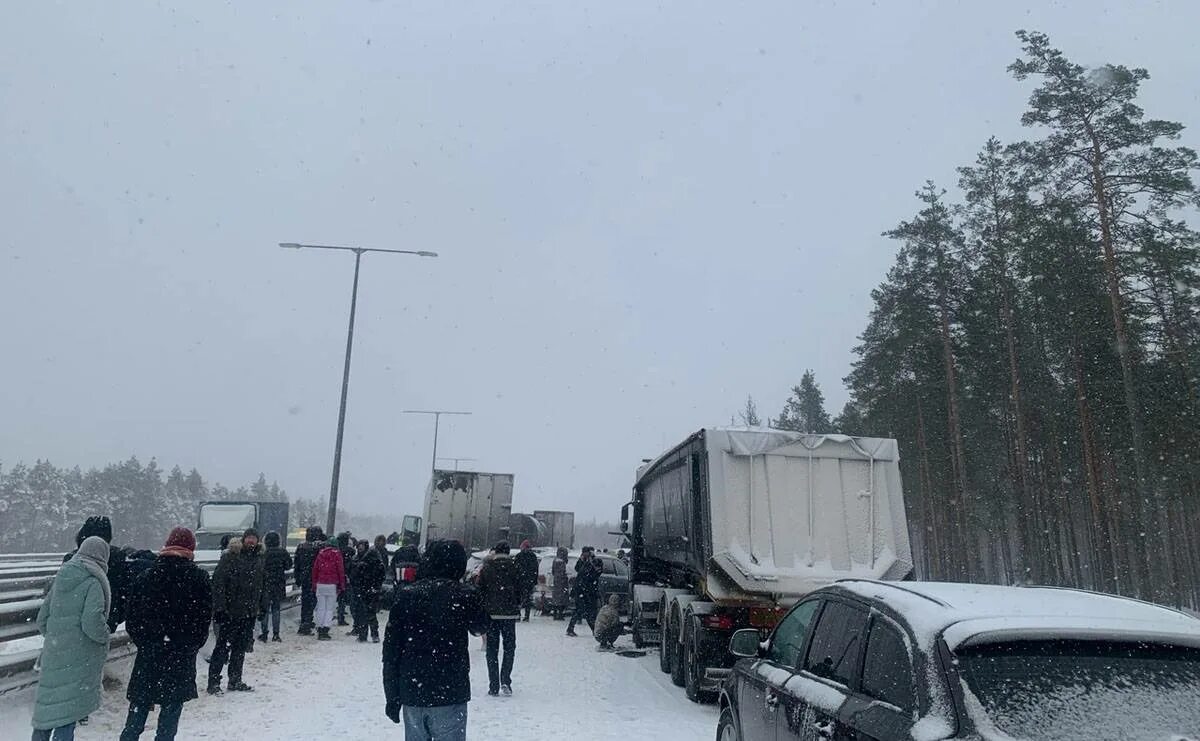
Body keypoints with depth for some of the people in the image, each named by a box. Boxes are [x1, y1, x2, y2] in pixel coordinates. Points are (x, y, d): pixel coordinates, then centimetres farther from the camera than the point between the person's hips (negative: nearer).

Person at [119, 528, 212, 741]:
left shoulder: (147, 575, 1)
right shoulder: (199, 578, -7)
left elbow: (132, 617, 3)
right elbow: (205, 618, -4)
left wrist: (142, 642, 14)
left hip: (149, 652, 3)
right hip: (182, 657, -2)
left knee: (140, 701, 15)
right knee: (173, 702, 7)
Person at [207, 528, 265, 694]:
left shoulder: (258, 557, 10)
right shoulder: (230, 556, -11)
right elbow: (218, 581, -15)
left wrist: (259, 605, 14)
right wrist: (219, 606, -20)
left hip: (249, 612, 6)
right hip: (230, 611, -6)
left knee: (241, 647, 13)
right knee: (223, 646, -2)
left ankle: (235, 681, 23)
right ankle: (213, 682, 7)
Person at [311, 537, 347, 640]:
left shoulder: (321, 553, 9)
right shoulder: (336, 553, -2)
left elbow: (315, 569, 11)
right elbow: (341, 570, -4)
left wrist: (314, 584, 18)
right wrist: (342, 585, 1)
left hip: (320, 584, 3)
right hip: (332, 585, -3)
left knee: (321, 608, 10)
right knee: (330, 609, 2)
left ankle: (319, 630, 11)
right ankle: (325, 630, -6)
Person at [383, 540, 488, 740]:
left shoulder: (406, 594, -2)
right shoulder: (465, 595, -11)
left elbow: (391, 650, 0)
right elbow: (480, 626, 10)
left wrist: (392, 696, 8)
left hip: (411, 693, 3)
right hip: (450, 694, -3)